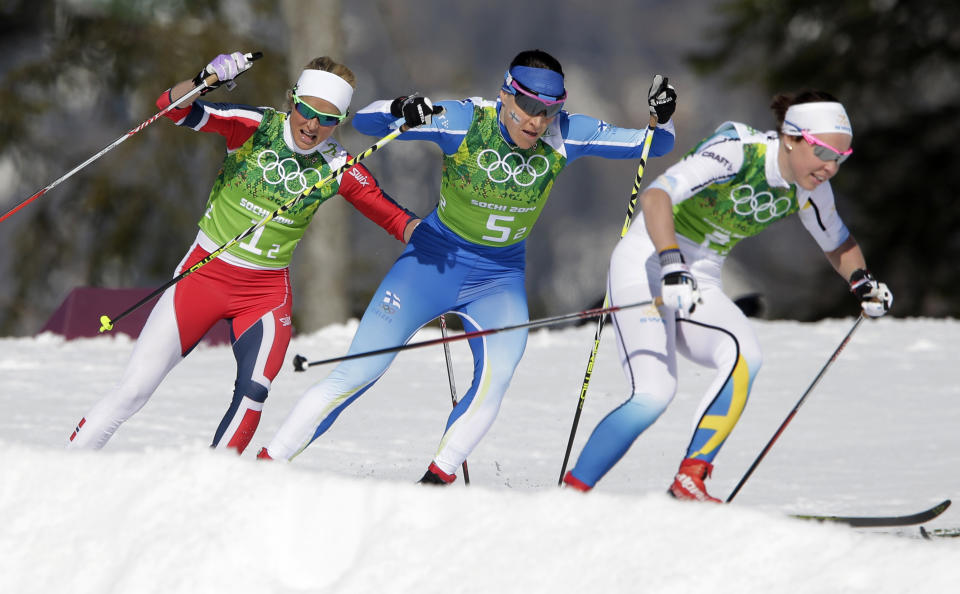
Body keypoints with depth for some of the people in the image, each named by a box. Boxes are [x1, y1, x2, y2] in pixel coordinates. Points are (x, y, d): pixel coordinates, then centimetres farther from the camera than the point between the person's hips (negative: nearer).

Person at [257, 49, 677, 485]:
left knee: (498, 371, -27)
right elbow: (366, 121, -21)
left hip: (501, 277, 2)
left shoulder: (566, 136, -13)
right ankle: (268, 462, 5)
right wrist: (401, 111, -43)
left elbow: (650, 145, -5)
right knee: (356, 375, -7)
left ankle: (439, 478, -19)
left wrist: (660, 121, -27)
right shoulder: (465, 122, -20)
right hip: (436, 262, -2)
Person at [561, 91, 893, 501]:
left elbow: (836, 242, 18)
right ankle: (571, 491, -11)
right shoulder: (736, 152, -23)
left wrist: (862, 281, -2)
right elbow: (655, 196, -34)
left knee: (744, 356, -24)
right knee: (655, 393, -24)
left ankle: (689, 481, -22)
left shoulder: (808, 188, -1)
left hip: (698, 284, 7)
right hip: (646, 265, -7)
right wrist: (672, 265, -47)